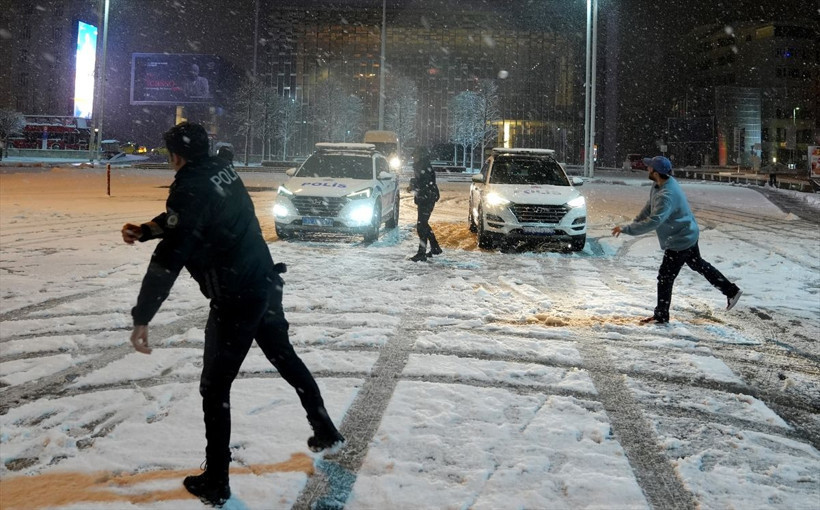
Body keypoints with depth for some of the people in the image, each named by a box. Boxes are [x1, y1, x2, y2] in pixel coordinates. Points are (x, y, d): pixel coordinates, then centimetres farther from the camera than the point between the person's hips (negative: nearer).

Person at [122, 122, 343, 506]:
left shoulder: (190, 188, -19)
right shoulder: (222, 171, 6)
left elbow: (168, 261, -24)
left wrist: (141, 318, -21)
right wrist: (144, 231, 14)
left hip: (235, 300, -8)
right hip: (266, 285, 8)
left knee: (215, 388, 6)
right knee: (285, 358, 26)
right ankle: (326, 433, 38)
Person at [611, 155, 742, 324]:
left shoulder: (667, 195, -34)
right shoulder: (660, 185, -2)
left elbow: (654, 221, -42)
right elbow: (650, 207, 11)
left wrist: (627, 229, -40)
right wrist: (634, 223, 2)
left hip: (679, 241, -10)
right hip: (688, 235, 10)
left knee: (665, 278, 0)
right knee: (699, 265, 27)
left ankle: (661, 316, 12)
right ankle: (731, 291, 39)